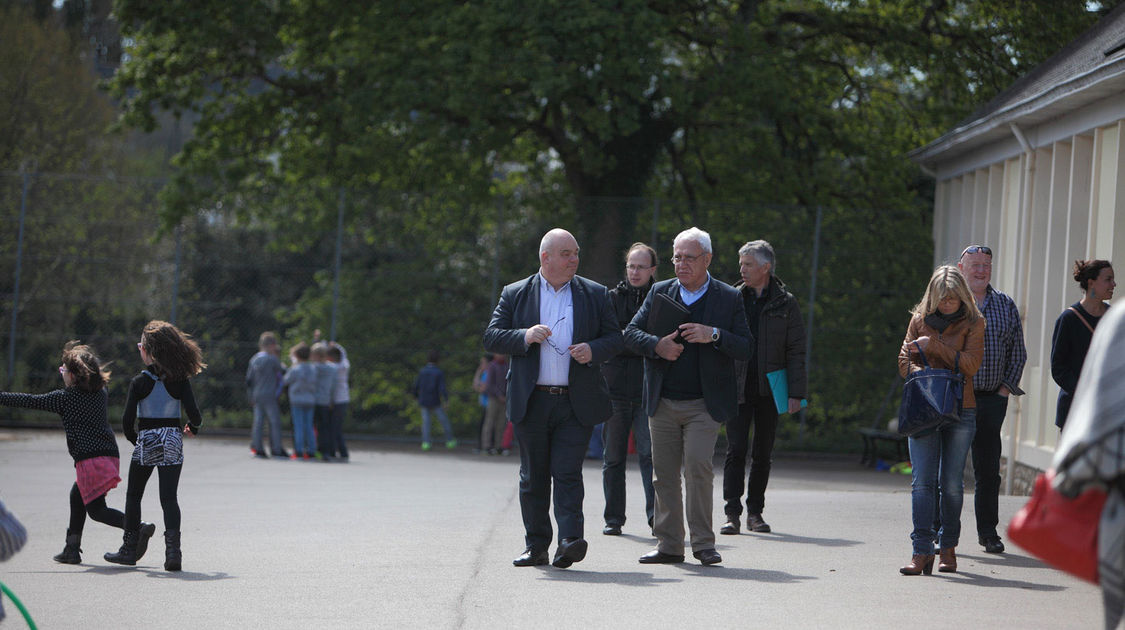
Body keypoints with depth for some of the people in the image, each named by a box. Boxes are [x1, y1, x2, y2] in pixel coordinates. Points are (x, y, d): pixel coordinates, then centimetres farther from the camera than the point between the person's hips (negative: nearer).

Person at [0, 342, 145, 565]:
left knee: (96, 509, -4)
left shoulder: (64, 398, -5)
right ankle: (72, 549, 23)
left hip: (90, 460, -8)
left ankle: (139, 528, -23)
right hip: (111, 455, 8)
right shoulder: (100, 393, 12)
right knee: (77, 495, 22)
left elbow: (29, 401, -1)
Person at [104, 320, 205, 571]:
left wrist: (134, 439, 8)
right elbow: (194, 414, -9)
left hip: (146, 440, -2)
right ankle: (172, 549, -14)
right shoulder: (180, 380, -3)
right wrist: (193, 427, 14)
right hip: (172, 441, 2)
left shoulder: (140, 381, -8)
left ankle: (130, 548, 19)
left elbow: (127, 420, -11)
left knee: (134, 495, 14)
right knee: (169, 497, 2)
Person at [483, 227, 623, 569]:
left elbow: (615, 337, 10)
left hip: (576, 402, -1)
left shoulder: (594, 294, 9)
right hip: (531, 401, 1)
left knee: (567, 473, -11)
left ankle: (570, 540, -17)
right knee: (533, 477, 7)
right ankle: (536, 546, 14)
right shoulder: (515, 294, 7)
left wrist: (593, 350, -11)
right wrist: (525, 336, -15)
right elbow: (491, 337, 3)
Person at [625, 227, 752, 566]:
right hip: (662, 403, 3)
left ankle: (703, 543, -4)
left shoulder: (729, 299, 2)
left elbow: (746, 349, -1)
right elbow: (630, 333, 7)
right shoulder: (660, 292, 9)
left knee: (698, 466, -14)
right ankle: (668, 545, 11)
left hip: (704, 403, -3)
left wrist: (714, 335, -19)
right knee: (664, 474, 4)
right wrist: (656, 345, -14)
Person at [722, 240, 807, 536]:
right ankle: (732, 514, -7)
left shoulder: (785, 303, 2)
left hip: (769, 389, 0)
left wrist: (796, 392, -6)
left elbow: (796, 352, 1)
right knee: (736, 450, -8)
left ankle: (755, 513, 16)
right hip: (737, 387, 0)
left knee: (763, 453, 7)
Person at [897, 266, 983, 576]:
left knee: (952, 483, 1)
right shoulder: (920, 319, 10)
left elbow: (970, 363, -8)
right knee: (922, 481, -8)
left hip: (960, 410, -1)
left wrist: (933, 345, -12)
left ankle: (948, 548, 15)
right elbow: (904, 359, 10)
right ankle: (922, 552, -12)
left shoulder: (973, 323, 3)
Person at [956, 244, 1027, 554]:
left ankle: (988, 531, 12)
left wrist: (1006, 388, 4)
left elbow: (1018, 352, 15)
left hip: (992, 399, 2)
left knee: (989, 470, 3)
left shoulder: (1006, 305, 11)